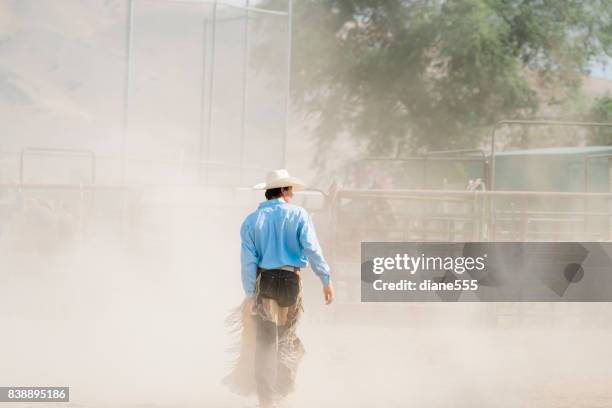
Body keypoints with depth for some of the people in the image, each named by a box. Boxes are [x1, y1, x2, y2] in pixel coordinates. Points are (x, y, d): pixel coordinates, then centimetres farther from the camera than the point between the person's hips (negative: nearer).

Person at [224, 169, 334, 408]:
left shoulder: (252, 220, 3)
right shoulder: (298, 215, -2)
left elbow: (248, 260, -2)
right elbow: (312, 250, -9)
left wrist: (250, 294, -2)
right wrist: (326, 280, -7)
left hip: (263, 281, 1)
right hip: (291, 280, -1)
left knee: (265, 342, 3)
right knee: (286, 338, 17)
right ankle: (282, 386, 18)